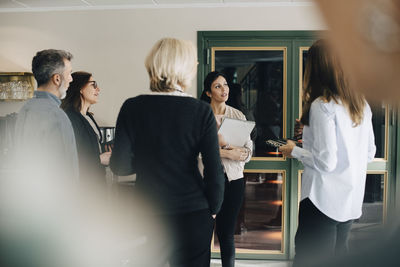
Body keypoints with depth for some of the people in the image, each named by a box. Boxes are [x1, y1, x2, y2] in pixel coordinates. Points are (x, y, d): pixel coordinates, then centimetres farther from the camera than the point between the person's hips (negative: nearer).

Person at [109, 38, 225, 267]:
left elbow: (119, 166, -6)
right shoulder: (202, 112, -9)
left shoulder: (132, 108, -5)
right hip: (193, 214, -1)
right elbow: (215, 171, -10)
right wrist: (212, 211, 5)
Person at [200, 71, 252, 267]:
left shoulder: (238, 116, 10)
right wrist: (227, 153, -16)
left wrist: (226, 146, -14)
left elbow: (248, 151, 4)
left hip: (233, 179, 3)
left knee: (227, 233, 7)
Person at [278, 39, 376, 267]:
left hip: (323, 201, -8)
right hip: (350, 202, 8)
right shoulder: (361, 104, 6)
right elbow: (370, 154, 14)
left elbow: (325, 162, -19)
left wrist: (294, 150, -4)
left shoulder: (322, 106, -16)